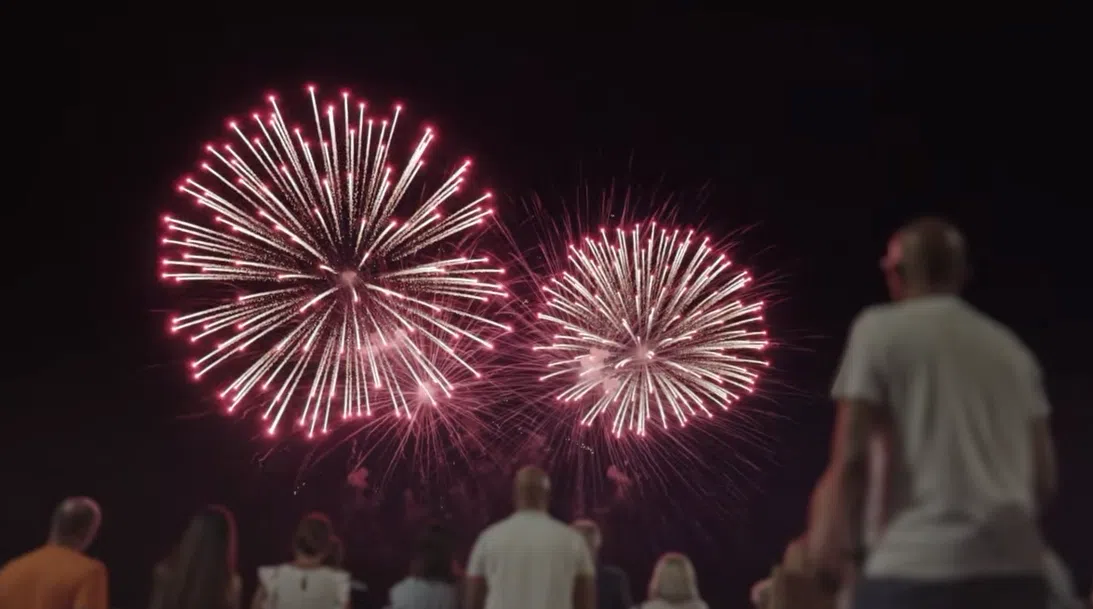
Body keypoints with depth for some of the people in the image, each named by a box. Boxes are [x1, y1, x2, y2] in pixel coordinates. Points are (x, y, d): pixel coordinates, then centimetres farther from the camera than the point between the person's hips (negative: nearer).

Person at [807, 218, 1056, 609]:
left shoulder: (879, 329, 2)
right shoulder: (1012, 348, 19)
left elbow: (852, 456, -6)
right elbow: (1045, 477, 15)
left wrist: (841, 529, 11)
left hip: (920, 565, -6)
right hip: (1017, 568, 6)